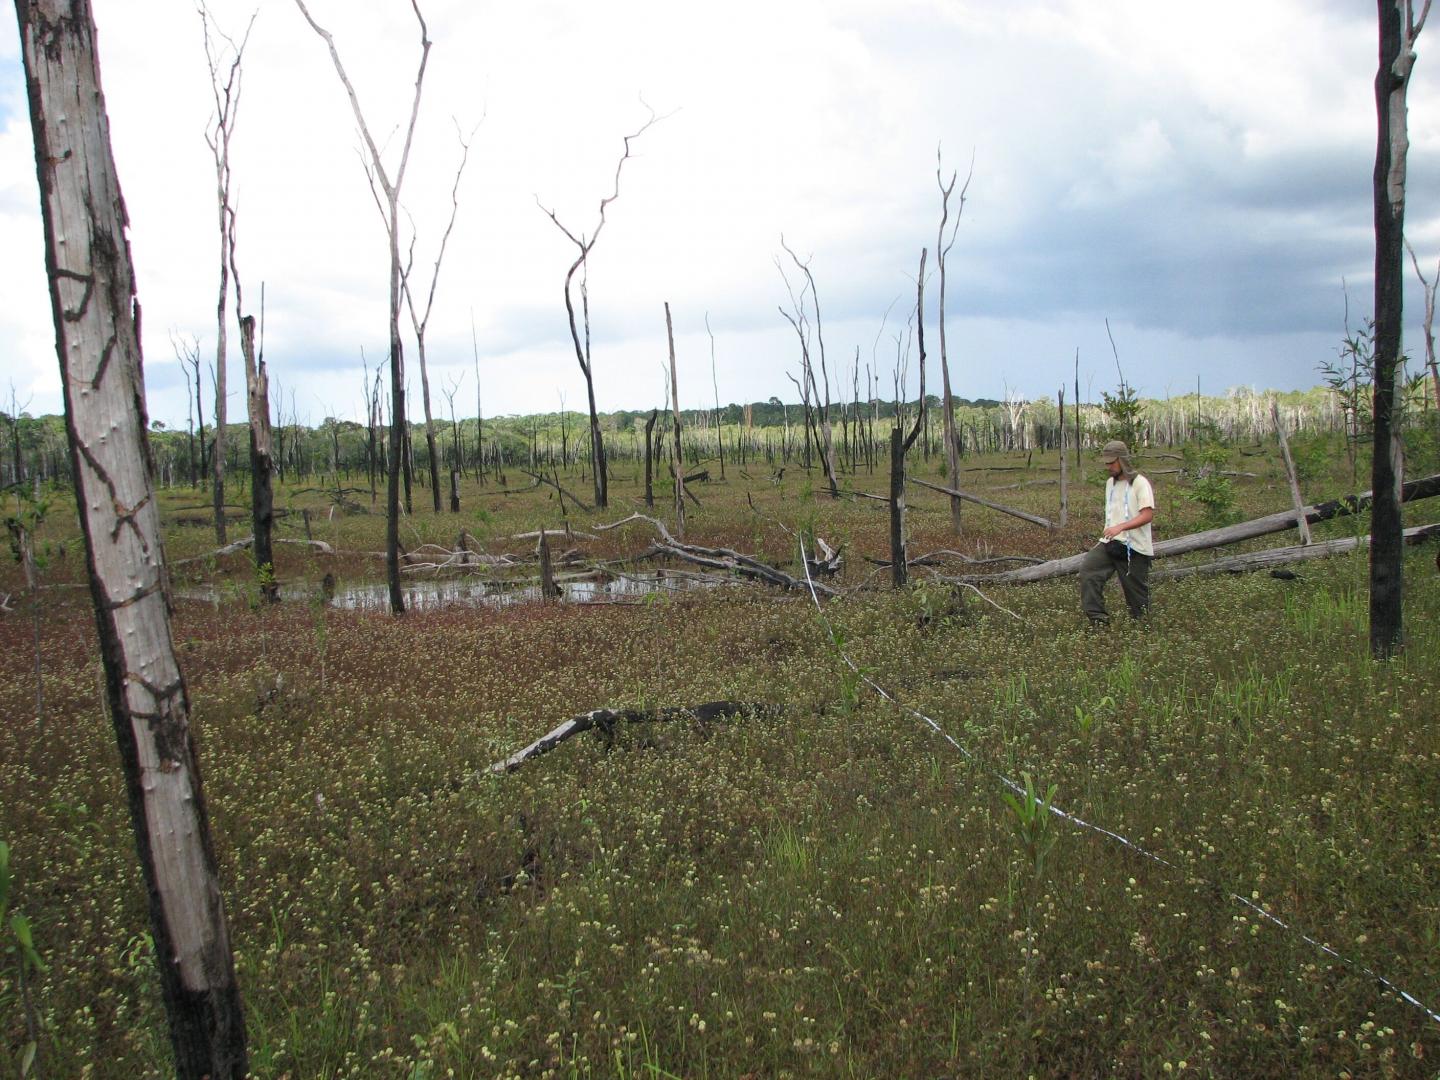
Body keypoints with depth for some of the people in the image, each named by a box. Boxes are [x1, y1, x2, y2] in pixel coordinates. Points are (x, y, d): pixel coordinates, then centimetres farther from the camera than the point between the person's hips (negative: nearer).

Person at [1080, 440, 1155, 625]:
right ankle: (1097, 617, -14)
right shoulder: (1110, 483, 15)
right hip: (1111, 543, 6)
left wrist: (1121, 527, -28)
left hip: (1135, 547, -6)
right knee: (1087, 569, -16)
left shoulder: (1139, 483, -9)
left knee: (1137, 592, 2)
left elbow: (1148, 515, -18)